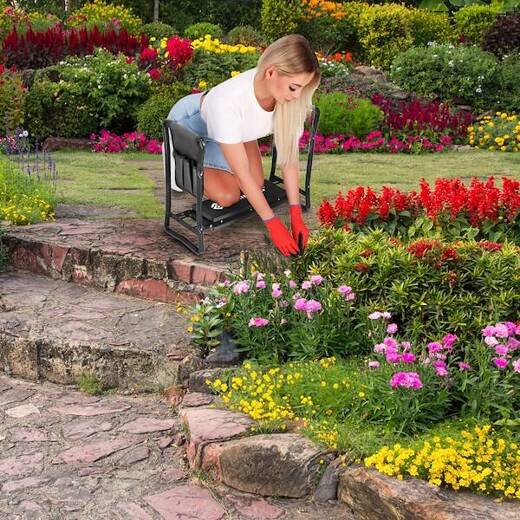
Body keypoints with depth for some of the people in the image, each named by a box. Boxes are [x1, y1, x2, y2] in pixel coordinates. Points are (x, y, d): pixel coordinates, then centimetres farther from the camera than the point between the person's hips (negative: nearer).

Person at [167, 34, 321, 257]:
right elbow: (242, 173, -34)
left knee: (256, 185, -7)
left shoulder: (289, 96, -31)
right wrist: (272, 223, -29)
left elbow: (289, 156, -20)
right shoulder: (228, 102, -45)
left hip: (235, 126, 5)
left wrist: (296, 215, -22)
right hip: (190, 124, -5)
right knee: (228, 196, -13)